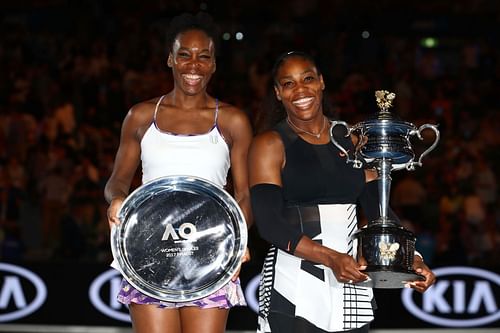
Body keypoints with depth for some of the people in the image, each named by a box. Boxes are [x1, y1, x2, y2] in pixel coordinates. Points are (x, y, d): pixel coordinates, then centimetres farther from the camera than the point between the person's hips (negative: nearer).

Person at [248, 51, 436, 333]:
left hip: (351, 283, 4)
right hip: (293, 287, -4)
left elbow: (378, 210, 7)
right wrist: (330, 258, -22)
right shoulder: (270, 145, -1)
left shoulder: (354, 142, 12)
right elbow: (269, 223, -11)